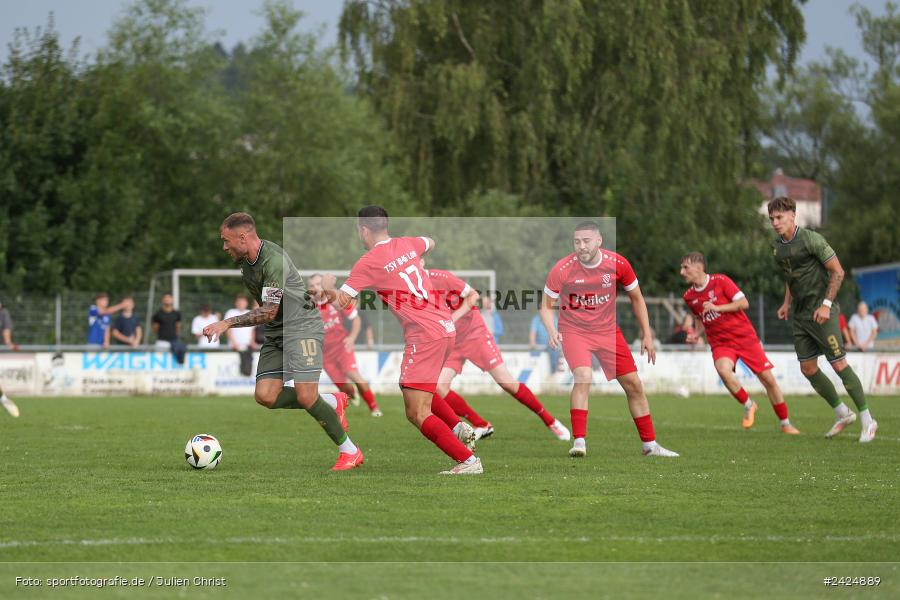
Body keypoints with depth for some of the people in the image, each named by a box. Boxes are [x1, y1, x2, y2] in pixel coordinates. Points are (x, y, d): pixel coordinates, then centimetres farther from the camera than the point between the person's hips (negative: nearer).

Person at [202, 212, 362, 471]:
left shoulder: (274, 260, -23)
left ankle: (349, 451, -1)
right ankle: (332, 402, 11)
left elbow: (269, 312, -24)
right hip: (275, 333, 9)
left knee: (305, 396, -19)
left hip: (302, 326, -9)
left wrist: (228, 323, -27)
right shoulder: (245, 261, 6)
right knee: (265, 396, -8)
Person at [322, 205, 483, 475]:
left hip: (424, 335, -9)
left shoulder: (367, 263, -7)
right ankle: (459, 427, 13)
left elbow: (340, 302, -6)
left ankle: (468, 460, -16)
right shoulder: (406, 244, 13)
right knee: (415, 388, 29)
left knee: (417, 414, -9)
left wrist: (328, 287, 14)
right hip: (446, 328, 9)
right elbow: (430, 243, 36)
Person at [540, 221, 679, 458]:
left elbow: (636, 298, 4)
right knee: (583, 377, -28)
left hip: (608, 330, 3)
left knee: (634, 385, 3)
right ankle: (579, 442, -23)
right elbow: (547, 306, -5)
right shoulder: (562, 270, -17)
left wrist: (647, 336, 4)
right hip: (574, 330, -3)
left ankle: (650, 445, 17)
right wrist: (552, 330, -25)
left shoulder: (618, 264, -12)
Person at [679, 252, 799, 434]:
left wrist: (717, 308, -19)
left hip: (744, 336, -2)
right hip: (720, 343, 2)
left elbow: (744, 303, -13)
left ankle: (785, 424, 13)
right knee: (723, 370, -31)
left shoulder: (720, 281, -9)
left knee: (768, 379, -3)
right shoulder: (689, 297, 5)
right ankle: (748, 406, -9)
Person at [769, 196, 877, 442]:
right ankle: (842, 414, 22)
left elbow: (837, 272, -14)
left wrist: (826, 304, -19)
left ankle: (867, 420, 0)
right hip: (800, 315, 8)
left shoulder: (811, 239, -15)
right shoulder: (777, 245, 8)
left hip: (821, 312, -8)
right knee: (808, 369, 7)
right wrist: (787, 303, 14)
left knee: (839, 364, -9)